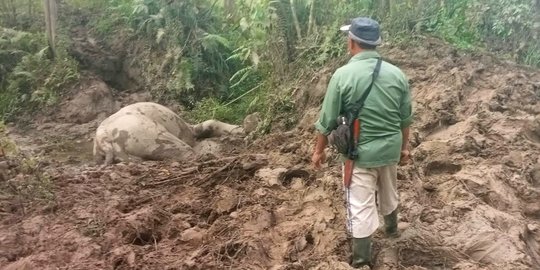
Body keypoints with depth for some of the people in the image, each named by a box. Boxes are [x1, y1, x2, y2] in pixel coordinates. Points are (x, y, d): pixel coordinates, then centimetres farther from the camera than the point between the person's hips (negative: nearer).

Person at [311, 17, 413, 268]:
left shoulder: (343, 74, -17)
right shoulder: (397, 74, -3)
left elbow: (327, 120, -11)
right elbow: (406, 118, 5)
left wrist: (319, 150, 2)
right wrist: (405, 146, 19)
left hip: (361, 152, -5)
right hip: (390, 148, 5)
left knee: (361, 206, 5)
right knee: (388, 191, 29)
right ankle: (391, 227, 54)